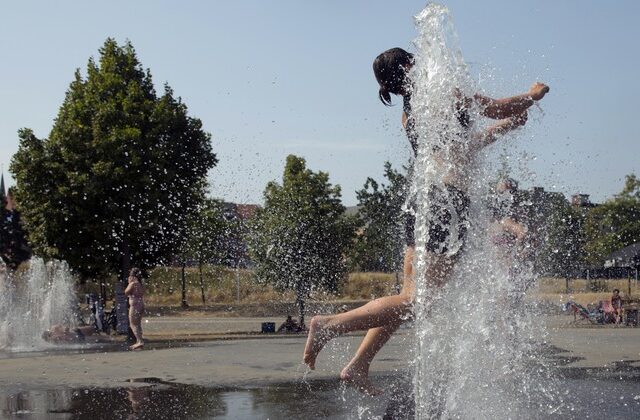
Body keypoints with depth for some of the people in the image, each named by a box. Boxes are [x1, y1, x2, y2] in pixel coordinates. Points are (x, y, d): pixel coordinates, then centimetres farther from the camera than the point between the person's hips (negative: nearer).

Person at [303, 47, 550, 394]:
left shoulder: (408, 114, 19)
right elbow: (499, 107, 5)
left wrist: (501, 128, 39)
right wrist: (533, 94, 25)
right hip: (447, 200, -9)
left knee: (410, 295, 13)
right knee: (416, 302, -10)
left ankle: (357, 366, 11)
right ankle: (329, 325, -17)